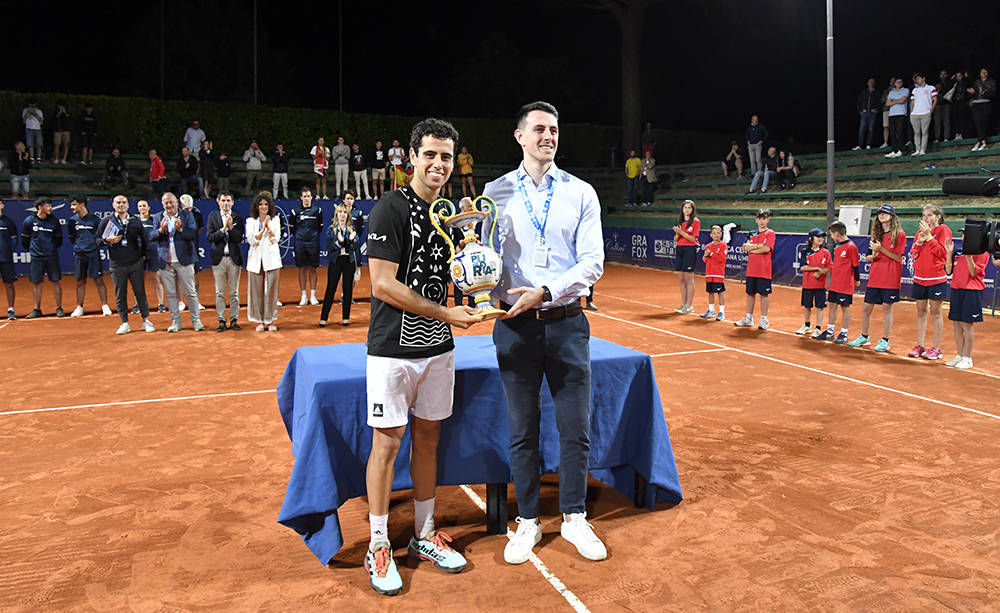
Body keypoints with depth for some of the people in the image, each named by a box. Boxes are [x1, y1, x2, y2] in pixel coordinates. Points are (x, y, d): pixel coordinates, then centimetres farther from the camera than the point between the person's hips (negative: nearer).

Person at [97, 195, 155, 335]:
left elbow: (144, 239, 15)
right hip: (117, 265, 0)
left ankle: (146, 321, 11)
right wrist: (108, 240, -13)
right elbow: (97, 240, 6)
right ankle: (124, 323, 12)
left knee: (140, 292, 2)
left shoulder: (136, 222, 7)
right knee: (120, 295, 4)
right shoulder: (106, 222, 5)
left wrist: (143, 254, 7)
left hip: (135, 264, 0)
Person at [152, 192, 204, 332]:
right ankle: (175, 322, 15)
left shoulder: (187, 215, 1)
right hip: (165, 261, 2)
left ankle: (196, 320, 9)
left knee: (190, 292, 2)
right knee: (170, 293, 7)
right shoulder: (157, 217, 9)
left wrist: (181, 229, -24)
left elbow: (194, 235, -8)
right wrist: (161, 229, -18)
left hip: (184, 259, -2)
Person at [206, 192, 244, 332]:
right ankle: (221, 321, 9)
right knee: (219, 292, 3)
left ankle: (234, 320, 12)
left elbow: (239, 239, -4)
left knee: (234, 292, 5)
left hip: (234, 257, 0)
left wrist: (231, 227, -17)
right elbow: (210, 238, -5)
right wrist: (223, 229, -16)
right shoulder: (212, 217, 4)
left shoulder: (238, 218, 4)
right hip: (218, 257, 0)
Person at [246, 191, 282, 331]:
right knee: (257, 290, -1)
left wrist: (268, 226, -12)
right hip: (256, 259, 0)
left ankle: (270, 320, 6)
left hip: (271, 258, 0)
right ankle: (259, 321, 8)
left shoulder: (275, 220, 10)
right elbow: (251, 240, -3)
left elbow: (276, 238, 0)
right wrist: (263, 228, -11)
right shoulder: (250, 221, 8)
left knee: (271, 290, -2)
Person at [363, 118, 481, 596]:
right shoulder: (391, 209, -10)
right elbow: (383, 285, -17)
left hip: (438, 347, 6)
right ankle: (378, 547, 16)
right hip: (394, 348, -6)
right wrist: (447, 313, -15)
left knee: (428, 437, 13)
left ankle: (424, 536, 27)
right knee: (387, 443, 1)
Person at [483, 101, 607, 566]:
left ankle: (574, 518, 26)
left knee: (575, 428, 6)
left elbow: (593, 262, -4)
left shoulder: (581, 193, 4)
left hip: (566, 322, 0)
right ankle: (528, 522, 24)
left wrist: (545, 291, -17)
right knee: (522, 431, 8)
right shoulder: (495, 192, 5)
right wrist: (490, 296, -15)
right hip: (515, 324, 0)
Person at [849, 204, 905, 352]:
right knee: (866, 308, 7)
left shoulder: (899, 234, -4)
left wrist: (881, 248, -18)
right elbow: (867, 258, 12)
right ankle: (864, 337, 21)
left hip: (890, 277, -5)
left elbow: (898, 258, -10)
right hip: (875, 276, 5)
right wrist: (874, 255, -9)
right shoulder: (876, 234, 12)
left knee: (887, 308, -1)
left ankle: (885, 341, 9)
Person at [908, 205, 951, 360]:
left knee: (935, 313, 0)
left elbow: (941, 252, -15)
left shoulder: (943, 230, -4)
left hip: (936, 278, -5)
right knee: (921, 312, 9)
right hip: (919, 277, 5)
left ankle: (936, 348, 6)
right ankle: (920, 346, 15)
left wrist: (929, 236, -15)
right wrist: (919, 242, -8)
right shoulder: (920, 232, 12)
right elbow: (913, 255, 8)